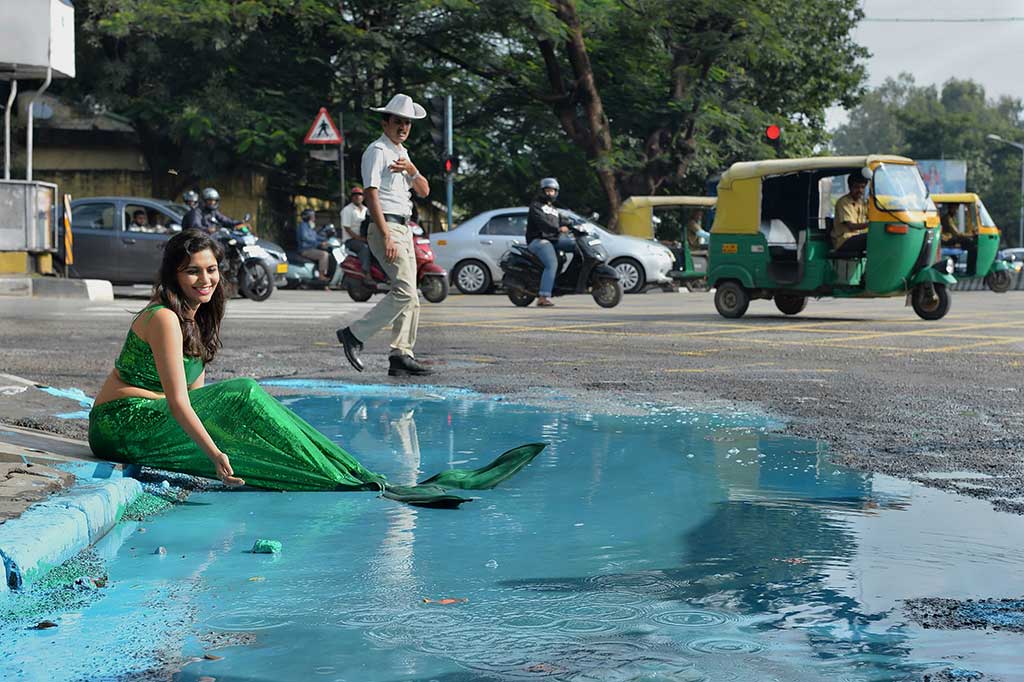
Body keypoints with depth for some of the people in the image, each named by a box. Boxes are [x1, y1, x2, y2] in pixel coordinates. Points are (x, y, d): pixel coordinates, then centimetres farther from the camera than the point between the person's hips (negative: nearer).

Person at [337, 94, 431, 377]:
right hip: (386, 226, -9)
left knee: (410, 297, 5)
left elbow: (424, 191, 19)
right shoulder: (377, 151, -8)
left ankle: (401, 355, 5)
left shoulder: (402, 153, 20)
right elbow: (372, 195, -16)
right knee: (405, 291, -18)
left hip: (404, 228, 9)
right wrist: (387, 237, -25)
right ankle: (355, 334, -11)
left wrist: (411, 170, -3)